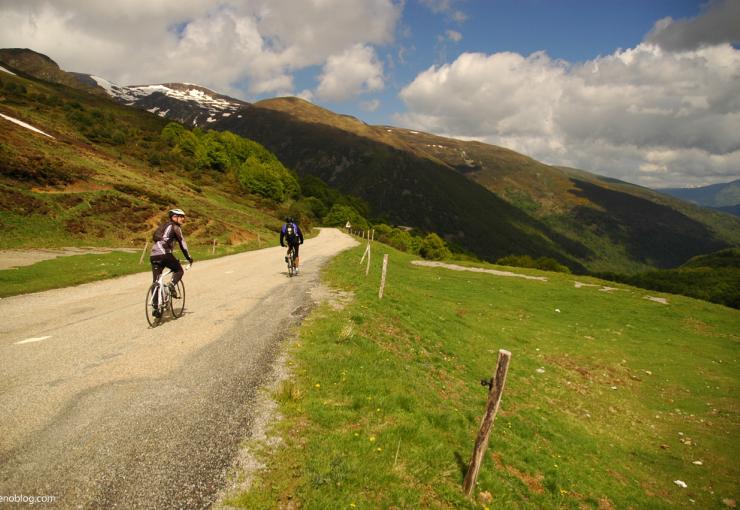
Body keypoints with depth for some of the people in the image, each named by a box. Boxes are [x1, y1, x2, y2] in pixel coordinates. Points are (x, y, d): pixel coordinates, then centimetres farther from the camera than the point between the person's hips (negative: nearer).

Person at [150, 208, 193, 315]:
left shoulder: (162, 226, 28)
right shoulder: (175, 227, 4)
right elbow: (182, 243, 1)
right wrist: (189, 257, 8)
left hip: (153, 255, 7)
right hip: (164, 254, -7)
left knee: (156, 282, 9)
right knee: (179, 270, 16)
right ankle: (172, 285, -10)